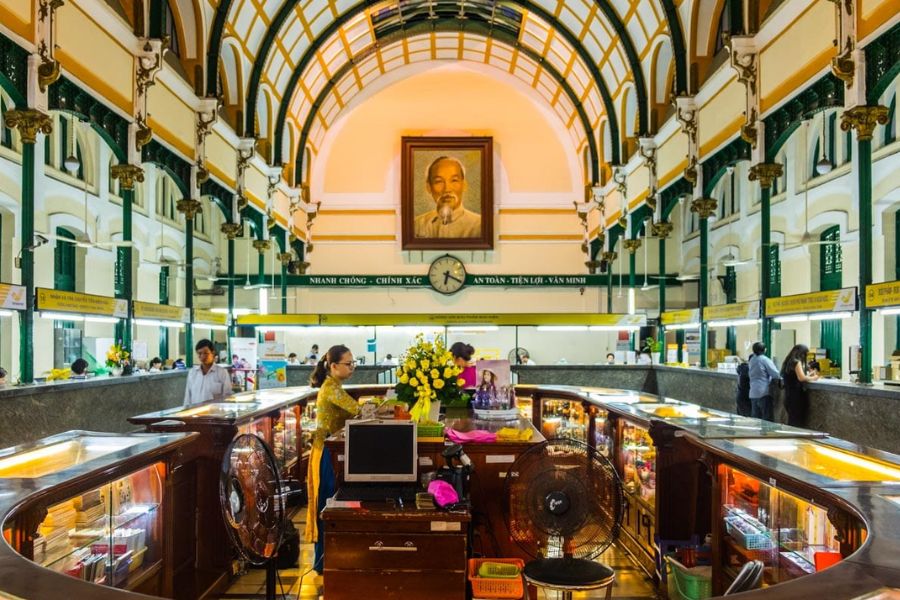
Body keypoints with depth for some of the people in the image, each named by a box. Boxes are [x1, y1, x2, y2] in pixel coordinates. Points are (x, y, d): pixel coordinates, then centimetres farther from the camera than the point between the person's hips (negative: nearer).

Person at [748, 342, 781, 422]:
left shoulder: (752, 360, 11)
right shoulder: (765, 360, -9)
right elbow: (775, 374, -12)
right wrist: (780, 378, 9)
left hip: (753, 393, 7)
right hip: (764, 393, -7)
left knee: (755, 418, 9)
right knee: (768, 419, -3)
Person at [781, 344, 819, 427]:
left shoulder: (788, 362, 14)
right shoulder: (796, 362, -11)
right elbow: (801, 378, -19)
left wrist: (809, 376, 15)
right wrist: (812, 378, -4)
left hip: (789, 395, 8)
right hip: (796, 396, -8)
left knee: (792, 422, 11)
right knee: (798, 423, -4)